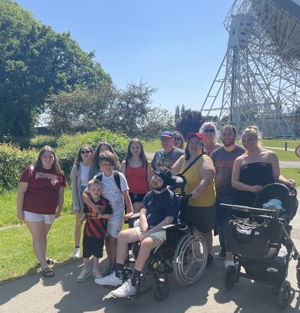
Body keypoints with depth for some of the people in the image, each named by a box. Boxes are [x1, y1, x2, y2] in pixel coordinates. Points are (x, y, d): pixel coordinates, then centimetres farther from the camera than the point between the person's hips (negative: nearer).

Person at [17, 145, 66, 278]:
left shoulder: (59, 174, 0)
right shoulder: (31, 170, -10)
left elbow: (60, 194, 8)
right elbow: (21, 191, -9)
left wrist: (59, 210, 9)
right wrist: (19, 210, -10)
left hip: (49, 212, 4)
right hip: (32, 211, -4)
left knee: (43, 236, 19)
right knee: (37, 237, 1)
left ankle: (43, 258, 37)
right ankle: (44, 266, 6)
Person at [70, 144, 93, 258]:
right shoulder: (77, 167, -6)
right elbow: (74, 186, -6)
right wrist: (76, 204, -9)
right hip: (81, 195, -1)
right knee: (79, 223, 7)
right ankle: (77, 248, 20)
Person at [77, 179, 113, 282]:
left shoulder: (105, 202, -12)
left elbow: (111, 215, -8)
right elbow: (85, 214, 7)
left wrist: (102, 215, -25)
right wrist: (81, 219, -12)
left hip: (100, 232, -2)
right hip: (88, 231, 2)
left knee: (97, 252, 15)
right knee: (86, 252, 11)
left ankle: (95, 269, 36)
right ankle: (85, 270, 31)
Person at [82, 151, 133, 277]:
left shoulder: (119, 176, -11)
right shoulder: (97, 178, -5)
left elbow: (125, 195, -11)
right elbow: (84, 194, -8)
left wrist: (130, 211, -19)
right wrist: (93, 205, -23)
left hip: (117, 213, -3)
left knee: (113, 239, 2)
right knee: (107, 239, 12)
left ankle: (115, 265, 20)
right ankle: (110, 264, 27)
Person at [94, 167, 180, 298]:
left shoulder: (170, 196, -9)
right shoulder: (149, 195, 12)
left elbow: (168, 220, -15)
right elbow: (142, 213, 5)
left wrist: (150, 232, -19)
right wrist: (145, 230, -13)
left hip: (162, 230, -7)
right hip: (147, 228, 8)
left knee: (146, 243, -35)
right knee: (122, 235, -7)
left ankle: (132, 284, -24)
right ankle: (117, 276, -2)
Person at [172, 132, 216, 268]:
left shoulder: (205, 160, -14)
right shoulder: (182, 159, 4)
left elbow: (206, 179, -29)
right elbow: (173, 175, -2)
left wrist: (195, 192, -43)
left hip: (203, 203, -5)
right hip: (184, 202, 5)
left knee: (205, 231, 13)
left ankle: (208, 255, 32)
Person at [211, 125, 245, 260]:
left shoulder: (242, 152, -5)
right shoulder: (216, 153, 4)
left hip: (237, 195, -3)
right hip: (220, 195, 3)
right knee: (221, 224, 12)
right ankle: (223, 247, 30)